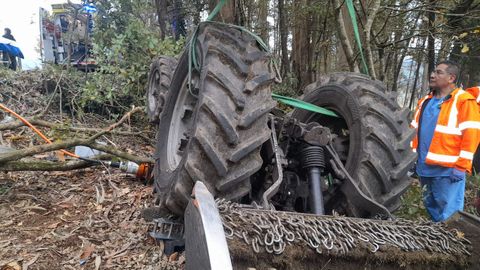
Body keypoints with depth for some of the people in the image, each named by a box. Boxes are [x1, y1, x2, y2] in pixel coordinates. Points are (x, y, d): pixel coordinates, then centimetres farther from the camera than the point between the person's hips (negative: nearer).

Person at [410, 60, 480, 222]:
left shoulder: (464, 101, -7)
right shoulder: (425, 102, 14)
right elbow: (415, 131, 16)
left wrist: (461, 166, -16)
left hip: (448, 169, -7)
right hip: (424, 168, 7)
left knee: (447, 217, 0)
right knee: (432, 209, 20)